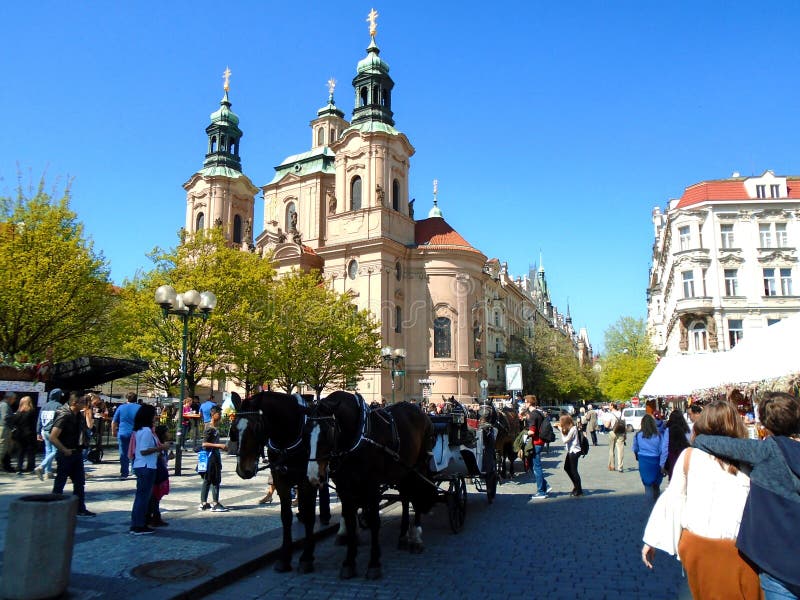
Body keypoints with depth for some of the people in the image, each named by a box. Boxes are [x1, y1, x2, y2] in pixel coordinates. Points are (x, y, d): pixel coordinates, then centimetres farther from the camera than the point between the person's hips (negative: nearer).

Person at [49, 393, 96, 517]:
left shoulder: (79, 415, 5)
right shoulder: (64, 415, -19)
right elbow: (53, 438, -24)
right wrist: (65, 450, -19)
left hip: (76, 453, 8)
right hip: (65, 455, -8)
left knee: (80, 482, 11)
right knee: (59, 483, 5)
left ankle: (80, 509, 19)